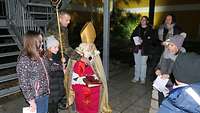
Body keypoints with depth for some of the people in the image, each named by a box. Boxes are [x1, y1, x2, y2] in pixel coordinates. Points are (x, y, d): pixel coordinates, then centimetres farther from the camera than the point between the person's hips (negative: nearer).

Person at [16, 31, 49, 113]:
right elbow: (24, 84, -20)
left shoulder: (38, 56, 1)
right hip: (37, 97, -7)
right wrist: (31, 101, -16)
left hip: (45, 94, 7)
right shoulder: (24, 60, -22)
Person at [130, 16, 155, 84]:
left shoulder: (150, 30, -4)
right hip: (137, 48, 4)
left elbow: (151, 40, -11)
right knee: (137, 63, 12)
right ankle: (136, 77, 25)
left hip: (145, 49, -3)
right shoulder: (137, 28, 8)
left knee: (143, 64, 6)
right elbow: (132, 36, 11)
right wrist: (135, 40, -9)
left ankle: (142, 78, 19)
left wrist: (143, 41, -23)